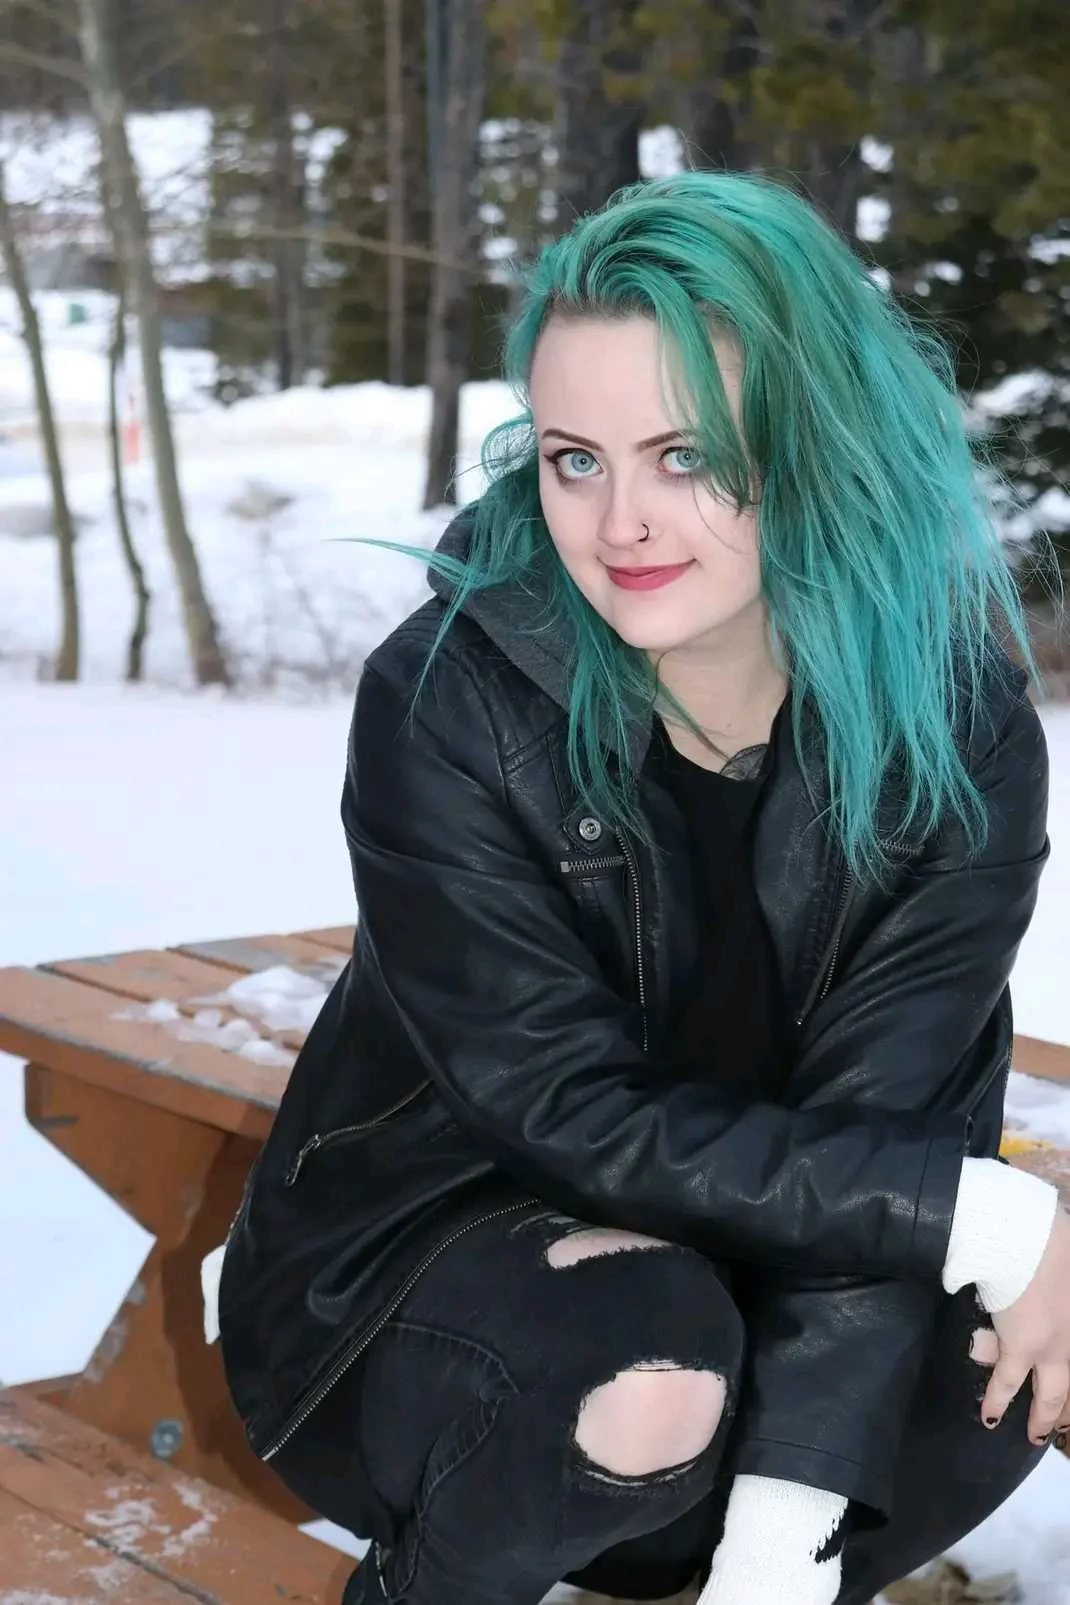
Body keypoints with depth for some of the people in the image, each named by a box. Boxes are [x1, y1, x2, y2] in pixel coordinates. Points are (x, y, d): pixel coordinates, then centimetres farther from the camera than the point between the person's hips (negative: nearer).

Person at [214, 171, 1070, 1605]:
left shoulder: (955, 718, -16)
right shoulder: (444, 701, -23)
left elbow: (879, 1119, -22)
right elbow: (570, 1113, -25)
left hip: (744, 1255, 3)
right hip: (420, 1254, -3)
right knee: (648, 1357, -34)